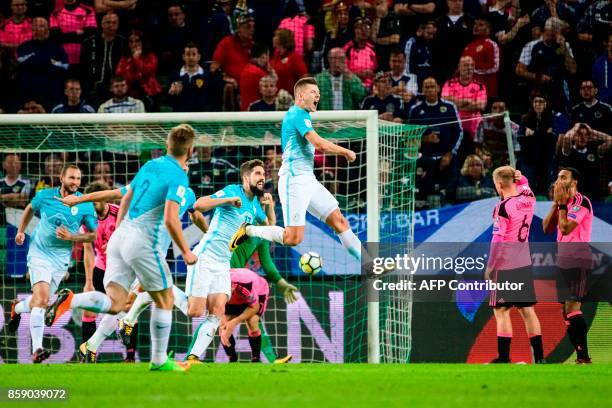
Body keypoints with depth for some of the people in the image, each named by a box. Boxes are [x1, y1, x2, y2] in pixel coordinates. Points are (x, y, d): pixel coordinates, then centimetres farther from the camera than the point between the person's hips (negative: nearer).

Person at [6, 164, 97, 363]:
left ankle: (18, 308, 46)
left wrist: (71, 237, -15)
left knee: (39, 301, 9)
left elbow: (93, 234, 1)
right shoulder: (45, 196, -5)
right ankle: (37, 350, -23)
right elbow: (30, 208, 17)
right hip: (39, 253, -3)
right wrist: (21, 231, 21)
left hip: (61, 258, 3)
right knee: (42, 299, -20)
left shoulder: (85, 205, -6)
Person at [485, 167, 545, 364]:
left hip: (505, 266, -7)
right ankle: (539, 357, 10)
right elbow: (523, 182, 27)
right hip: (524, 264, 7)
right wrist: (515, 175, 8)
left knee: (501, 311, -2)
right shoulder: (528, 199, 3)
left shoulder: (503, 208, -16)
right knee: (527, 310, 10)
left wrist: (490, 266, -8)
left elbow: (498, 241, -16)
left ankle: (503, 358, -5)